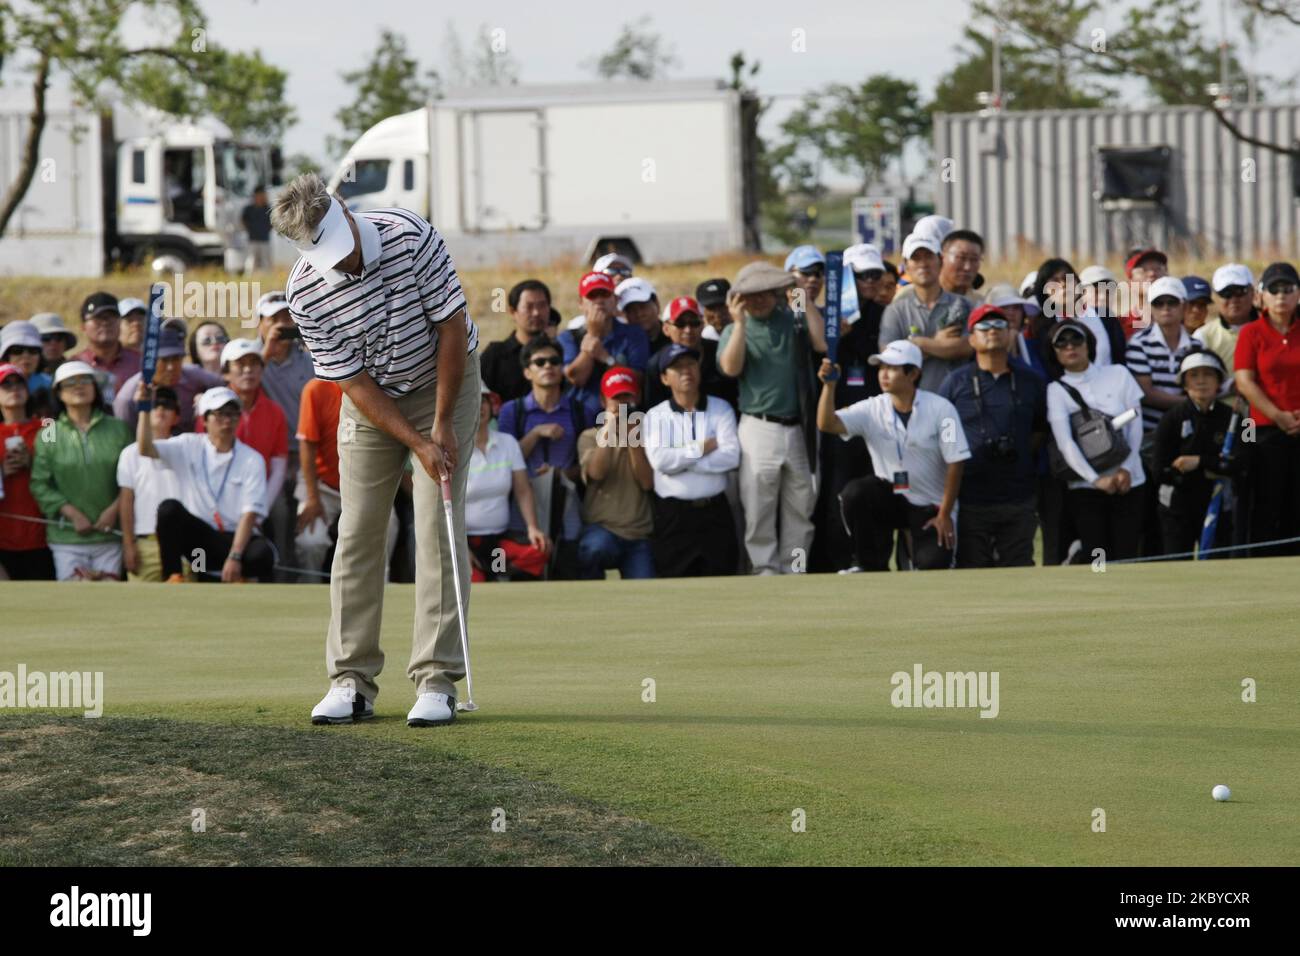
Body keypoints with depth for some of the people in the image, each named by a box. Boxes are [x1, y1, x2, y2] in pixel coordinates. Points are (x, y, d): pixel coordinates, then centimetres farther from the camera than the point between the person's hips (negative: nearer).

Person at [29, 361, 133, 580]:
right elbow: (40, 484, -2)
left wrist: (114, 510, -10)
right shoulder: (49, 435, 3)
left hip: (111, 535, 1)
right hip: (67, 538, -1)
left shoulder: (118, 429, 5)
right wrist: (72, 513, -11)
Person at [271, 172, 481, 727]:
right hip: (373, 398, 2)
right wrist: (417, 443, -22)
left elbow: (452, 326, -17)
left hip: (445, 380, -2)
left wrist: (442, 425, -16)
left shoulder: (410, 237, -26)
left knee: (440, 529, -10)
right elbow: (353, 382, -15)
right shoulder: (305, 295, -20)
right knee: (358, 531, -3)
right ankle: (352, 681, 3)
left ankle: (436, 681, -11)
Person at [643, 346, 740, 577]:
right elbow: (660, 460, -15)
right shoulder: (655, 416, 2)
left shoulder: (721, 408, 6)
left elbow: (731, 457, -9)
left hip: (715, 513, 1)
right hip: (672, 516, -1)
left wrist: (680, 459, -10)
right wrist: (703, 447, -7)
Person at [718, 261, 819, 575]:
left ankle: (794, 567, 13)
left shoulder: (795, 321, 12)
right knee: (759, 502, -3)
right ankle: (765, 566, 2)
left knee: (800, 505, 5)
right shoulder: (735, 331, 8)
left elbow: (824, 344, -3)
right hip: (759, 428, -2)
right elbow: (731, 367, -10)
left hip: (798, 428, 2)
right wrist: (740, 323, -11)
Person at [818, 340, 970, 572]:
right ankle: (872, 567, -8)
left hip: (931, 507, -3)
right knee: (855, 493, -27)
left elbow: (955, 463, -10)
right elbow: (827, 424, -18)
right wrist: (829, 385, -34)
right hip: (891, 498, 3)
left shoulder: (940, 409, -12)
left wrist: (945, 514, -12)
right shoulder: (872, 409, -5)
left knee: (932, 565, -23)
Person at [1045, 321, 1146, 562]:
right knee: (1097, 557, -9)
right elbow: (1065, 442, -10)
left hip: (1127, 482, 2)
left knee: (1126, 555, -4)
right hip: (1084, 486, -2)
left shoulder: (1118, 375, 8)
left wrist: (1126, 468, -7)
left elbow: (1135, 424, 5)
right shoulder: (1056, 390, 1)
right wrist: (1096, 479, -21)